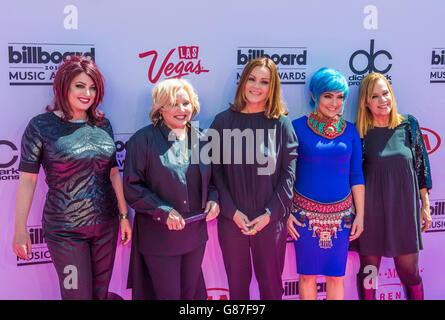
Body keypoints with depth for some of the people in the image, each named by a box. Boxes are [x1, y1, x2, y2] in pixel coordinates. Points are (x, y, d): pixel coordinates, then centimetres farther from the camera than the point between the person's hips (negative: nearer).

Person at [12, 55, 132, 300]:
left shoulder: (102, 124, 4)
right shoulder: (41, 125, -8)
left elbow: (113, 173, 9)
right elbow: (27, 179, -8)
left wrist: (124, 215, 9)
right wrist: (20, 230, -9)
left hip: (106, 224, 4)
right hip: (65, 231, -4)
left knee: (101, 292, 15)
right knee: (77, 294, 4)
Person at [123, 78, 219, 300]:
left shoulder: (201, 139, 5)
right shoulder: (143, 140, -11)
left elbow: (211, 177, 17)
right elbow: (131, 188, -11)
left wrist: (213, 198, -3)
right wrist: (164, 212, -19)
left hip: (195, 233, 5)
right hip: (159, 236, -4)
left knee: (191, 291, 19)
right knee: (168, 294, 8)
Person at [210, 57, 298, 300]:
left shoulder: (281, 123, -2)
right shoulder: (223, 121, -1)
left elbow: (289, 173, -3)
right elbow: (215, 170, -2)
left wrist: (270, 213, -10)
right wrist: (232, 212, -9)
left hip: (271, 220, 0)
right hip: (232, 220, 1)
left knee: (270, 282, 13)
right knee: (237, 282, 14)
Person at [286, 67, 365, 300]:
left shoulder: (350, 131, 4)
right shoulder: (298, 127, -4)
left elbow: (356, 176, 7)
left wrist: (360, 215, 4)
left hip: (340, 215, 2)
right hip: (305, 214, -2)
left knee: (336, 276, 10)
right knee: (307, 275, 9)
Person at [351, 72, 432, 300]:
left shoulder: (408, 125, 2)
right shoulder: (360, 132, -4)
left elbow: (421, 165, 8)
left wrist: (425, 205, 8)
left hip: (404, 206, 1)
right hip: (372, 209, -1)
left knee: (409, 271, 7)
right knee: (368, 271, 7)